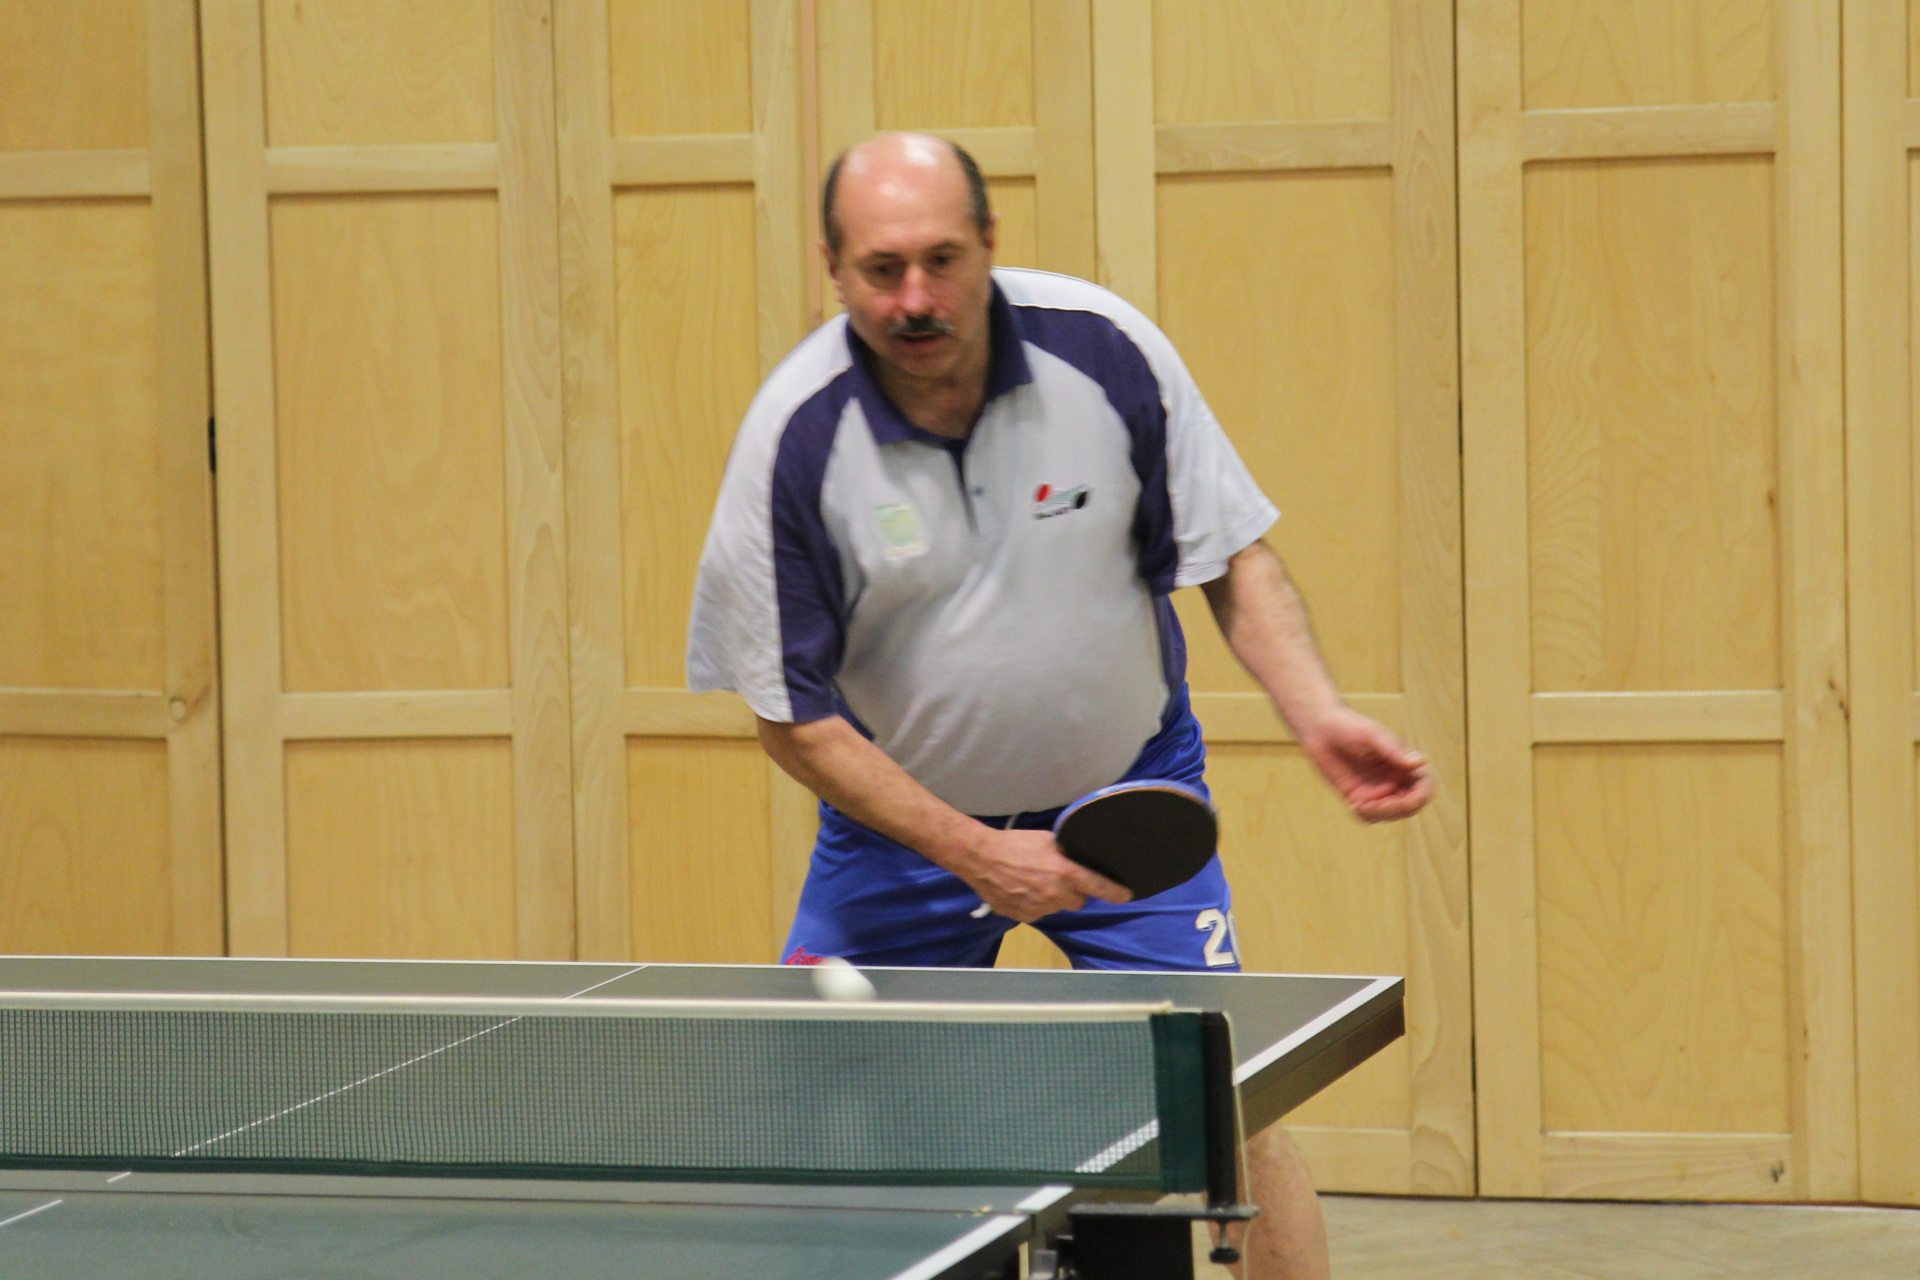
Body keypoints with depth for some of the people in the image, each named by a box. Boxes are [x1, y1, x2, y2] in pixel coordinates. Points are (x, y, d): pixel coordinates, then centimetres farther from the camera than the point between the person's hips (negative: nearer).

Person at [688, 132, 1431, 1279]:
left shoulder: (1106, 350, -18)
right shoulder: (797, 439, -21)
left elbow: (1233, 555, -6)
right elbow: (793, 710, -13)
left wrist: (1320, 719, -22)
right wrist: (970, 852, -21)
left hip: (1129, 790, 0)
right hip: (906, 808, 0)